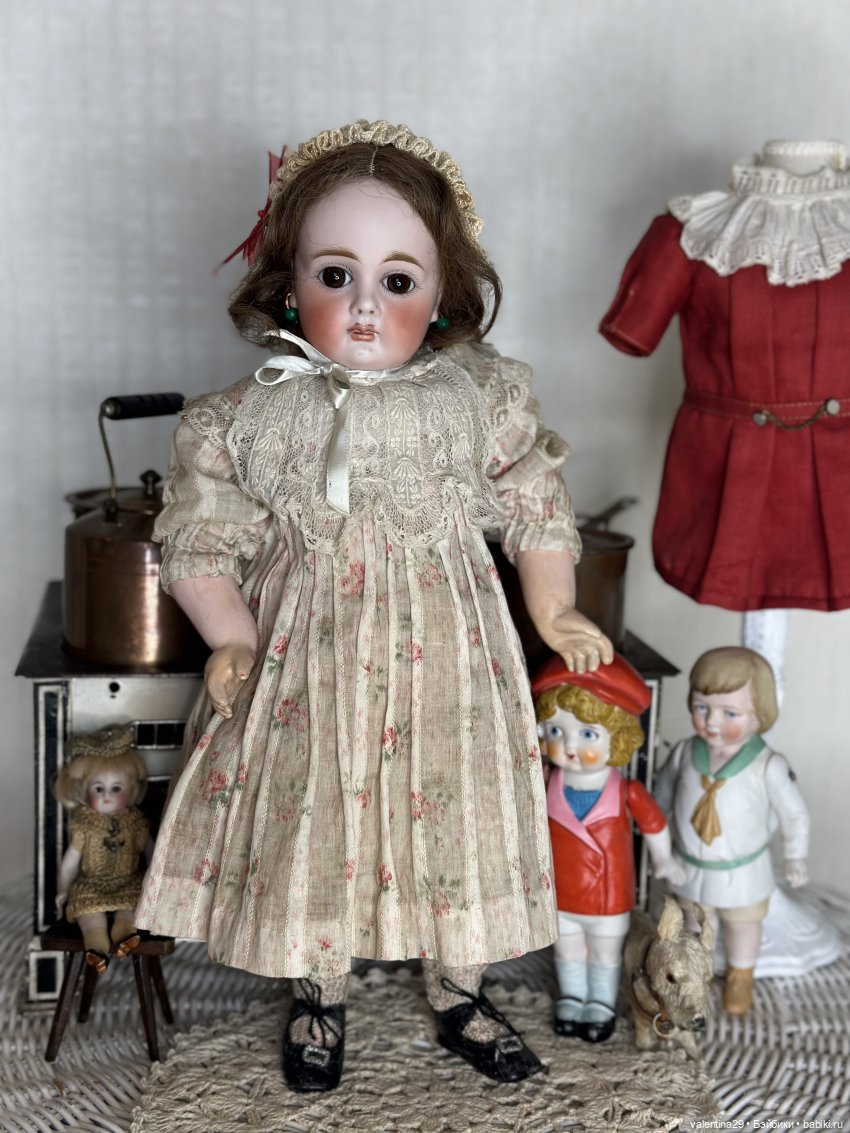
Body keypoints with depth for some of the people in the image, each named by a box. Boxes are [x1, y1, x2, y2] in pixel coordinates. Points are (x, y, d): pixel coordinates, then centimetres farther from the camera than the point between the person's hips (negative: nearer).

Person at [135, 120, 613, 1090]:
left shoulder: (483, 398, -5)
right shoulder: (250, 417, -7)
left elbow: (536, 508, 5)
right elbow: (199, 542, -1)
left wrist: (553, 613, -1)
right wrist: (231, 640, -10)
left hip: (444, 660, 1)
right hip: (305, 664, 0)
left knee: (453, 820, 12)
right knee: (311, 828, 11)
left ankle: (458, 995, 36)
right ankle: (317, 994, 37)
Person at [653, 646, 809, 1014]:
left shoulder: (768, 767, -29)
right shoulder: (684, 753, -19)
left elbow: (794, 815, -13)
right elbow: (663, 794, 2)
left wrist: (795, 858, -2)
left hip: (741, 873, -2)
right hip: (689, 868, 2)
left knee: (742, 924, 25)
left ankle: (740, 976, 52)